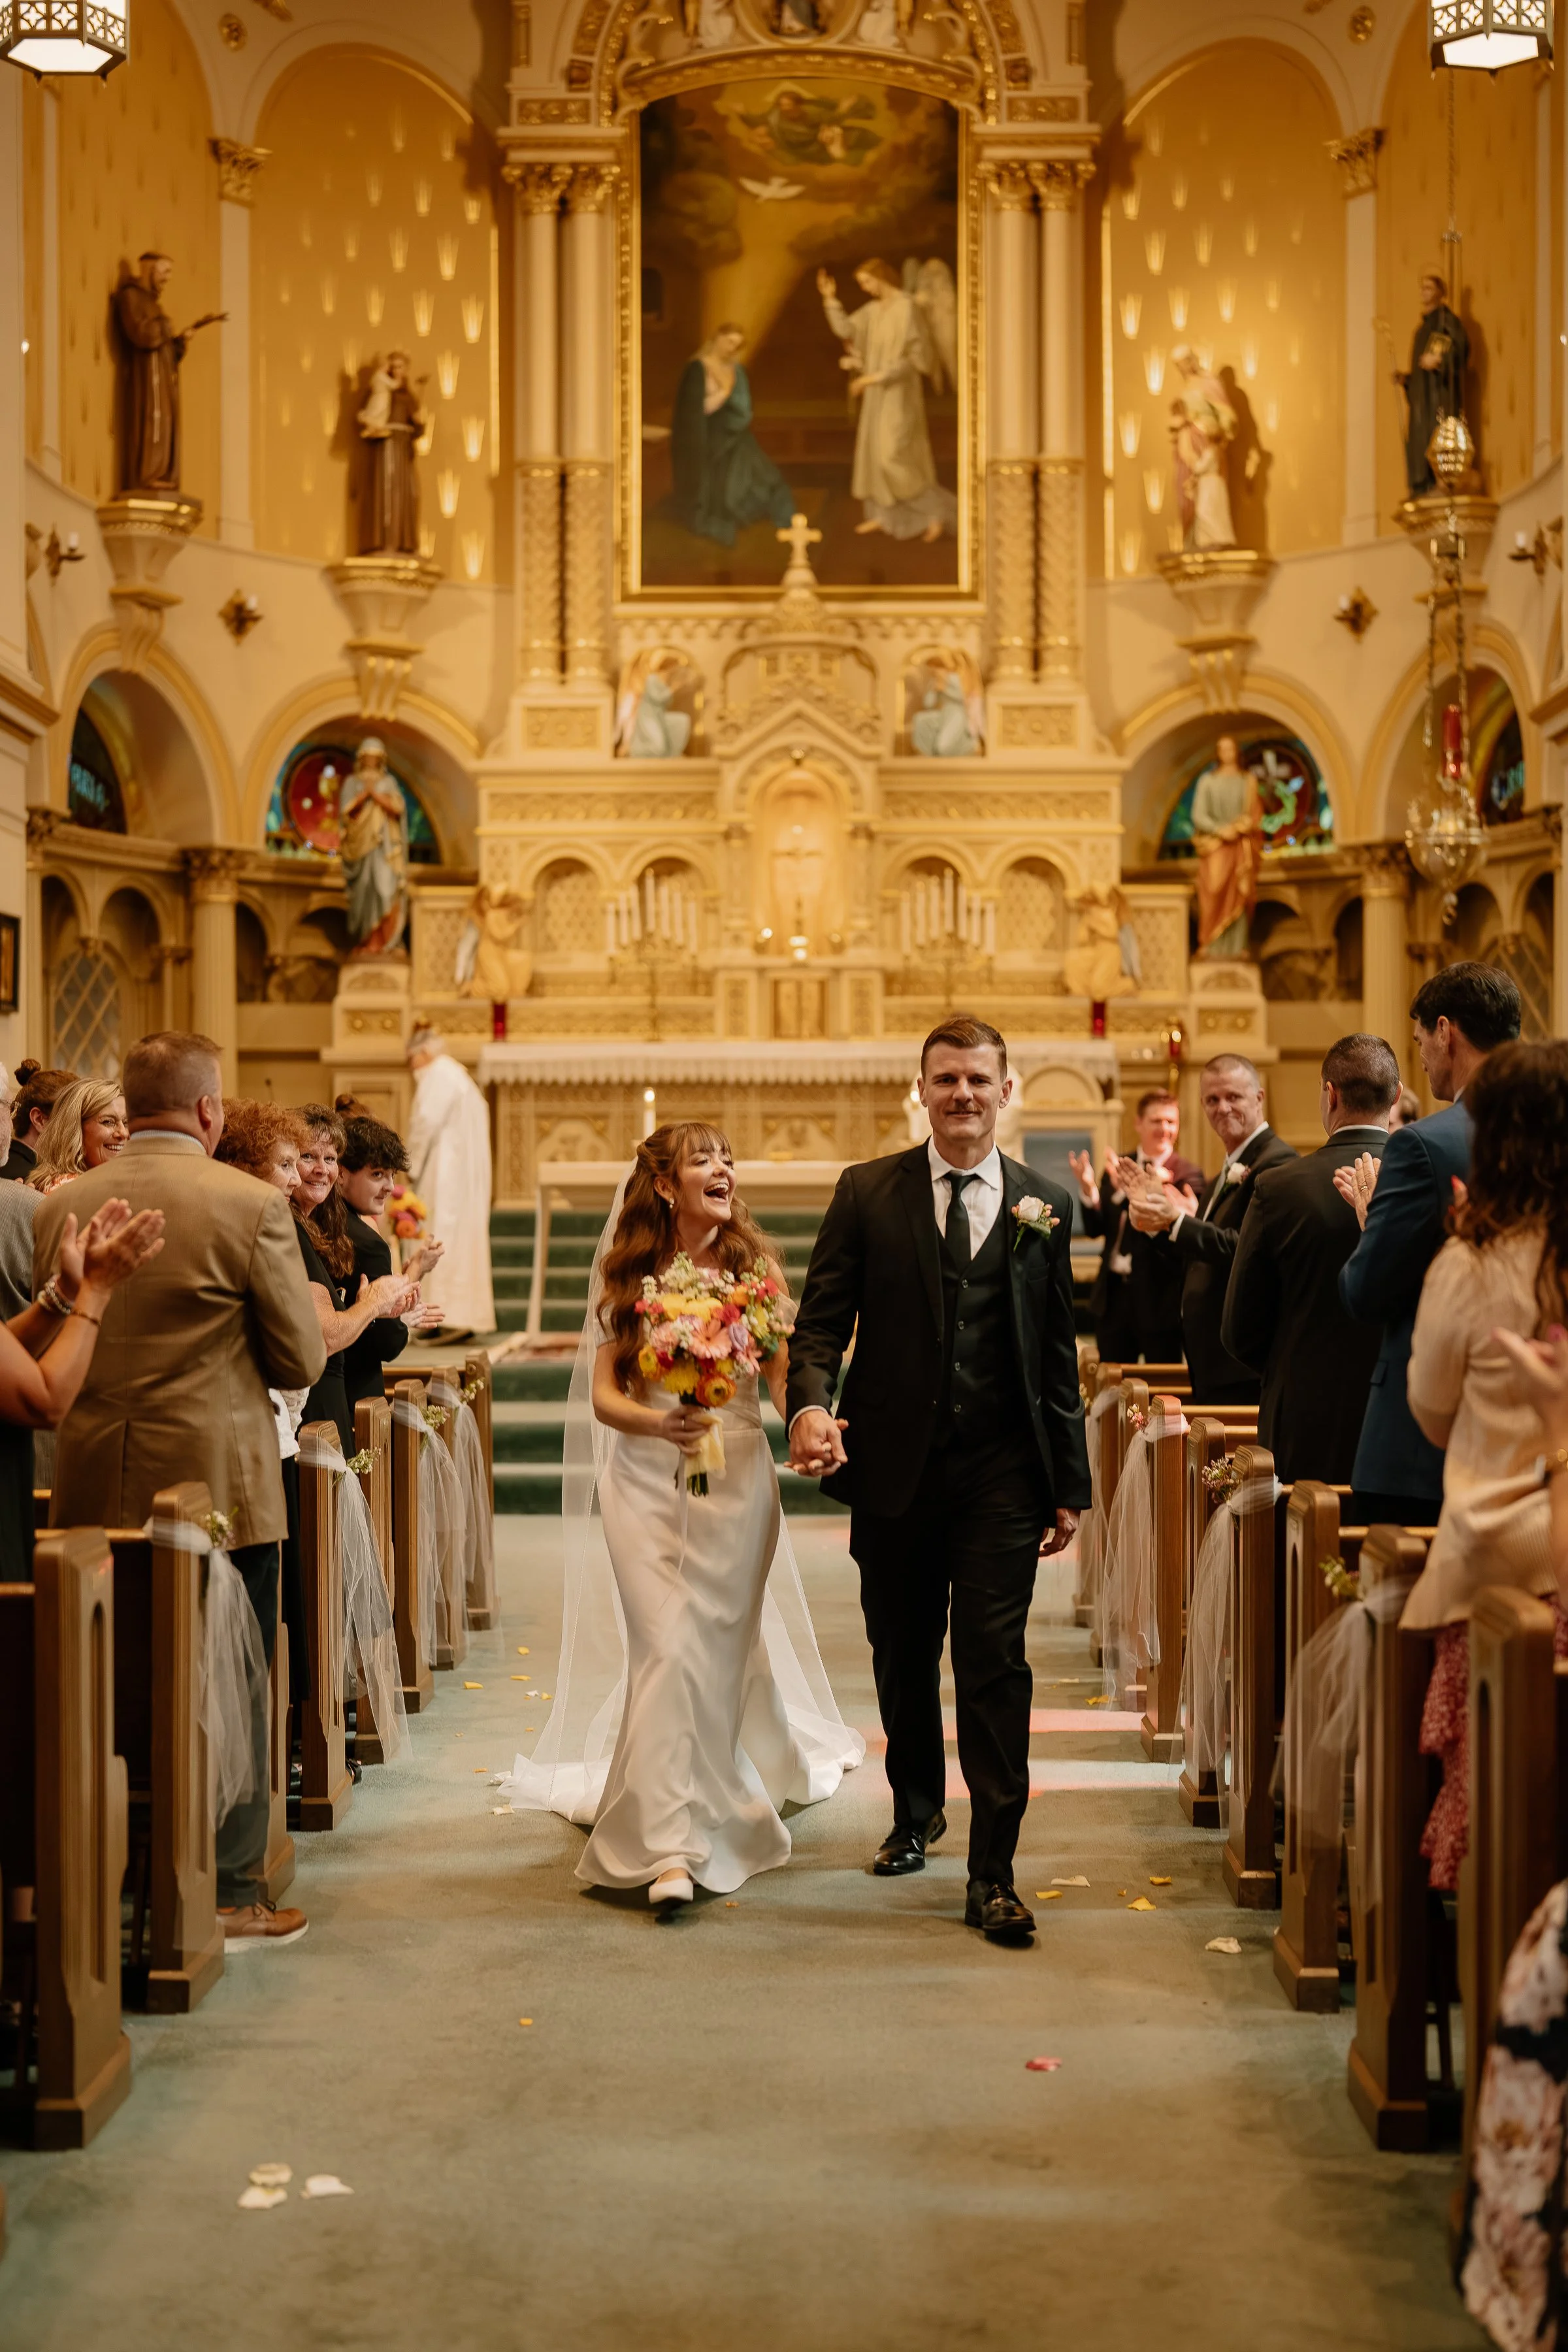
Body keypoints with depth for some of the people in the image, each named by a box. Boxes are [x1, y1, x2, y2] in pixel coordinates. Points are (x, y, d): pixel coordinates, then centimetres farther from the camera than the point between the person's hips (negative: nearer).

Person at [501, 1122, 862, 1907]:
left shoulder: (756, 1267, 1)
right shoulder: (627, 1273, 2)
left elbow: (785, 1378, -4)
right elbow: (604, 1395, 0)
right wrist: (658, 1422, -21)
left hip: (737, 1479, 1)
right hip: (646, 1484, 0)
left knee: (717, 1649, 4)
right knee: (667, 1651, -9)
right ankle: (671, 1847, -8)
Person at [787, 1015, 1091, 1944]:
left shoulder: (1046, 1206, 6)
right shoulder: (867, 1194, 3)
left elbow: (1059, 1354, 8)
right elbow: (822, 1320, 0)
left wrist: (1070, 1484, 7)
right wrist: (812, 1403, -21)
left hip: (1002, 1474, -1)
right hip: (893, 1465, 1)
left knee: (994, 1664, -6)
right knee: (903, 1657, 15)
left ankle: (993, 1874, 0)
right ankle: (917, 1813, 39)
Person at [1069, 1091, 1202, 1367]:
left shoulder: (1187, 1174, -8)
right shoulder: (1119, 1167, 8)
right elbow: (1096, 1228, 4)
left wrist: (1139, 1193, -38)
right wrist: (1088, 1189, -14)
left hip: (1159, 1300, -5)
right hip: (1114, 1294, 5)